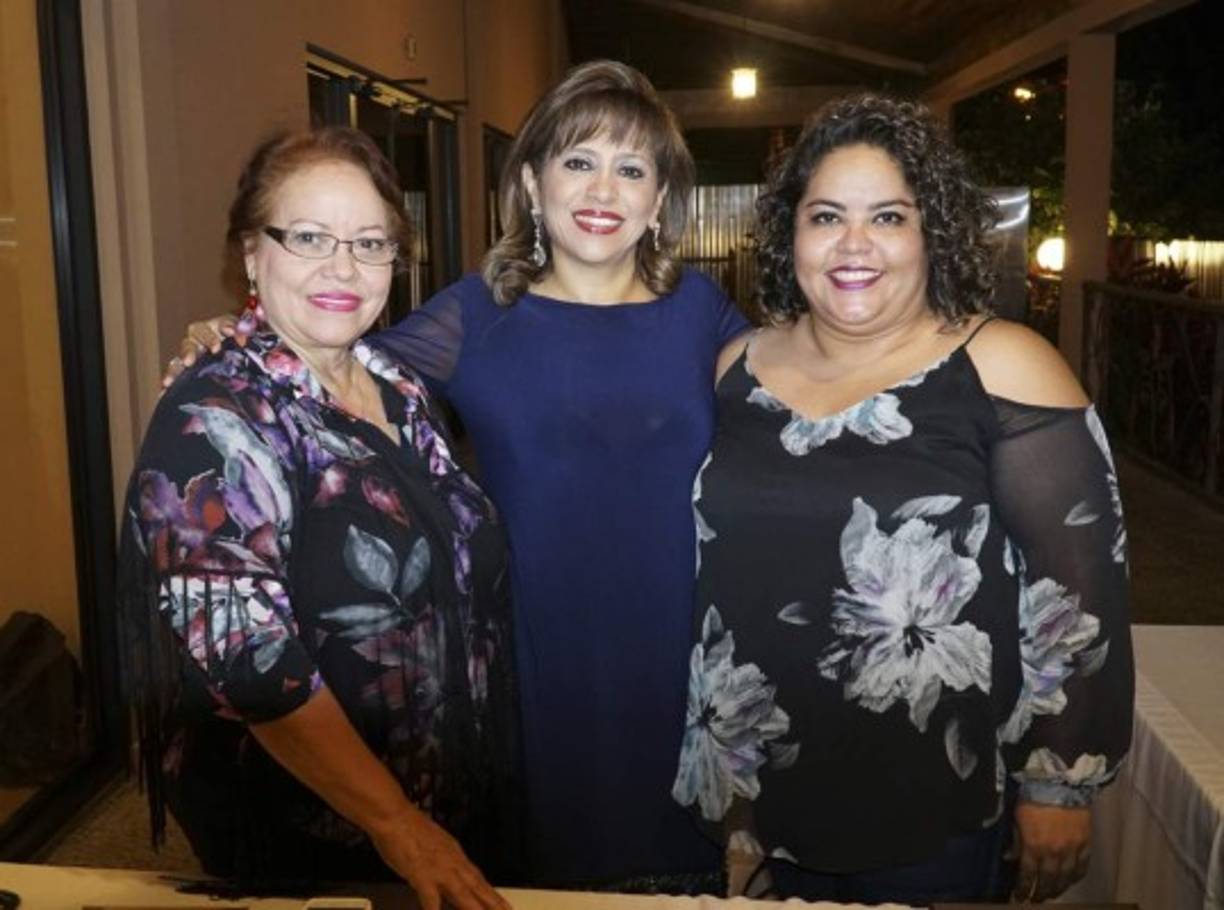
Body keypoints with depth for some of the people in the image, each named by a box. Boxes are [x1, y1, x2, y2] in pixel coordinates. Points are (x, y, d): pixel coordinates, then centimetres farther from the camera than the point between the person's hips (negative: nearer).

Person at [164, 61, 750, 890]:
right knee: (545, 866, 13)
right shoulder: (478, 315, -1)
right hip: (539, 665, -1)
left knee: (681, 866, 17)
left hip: (682, 661, 2)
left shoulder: (698, 308, 3)